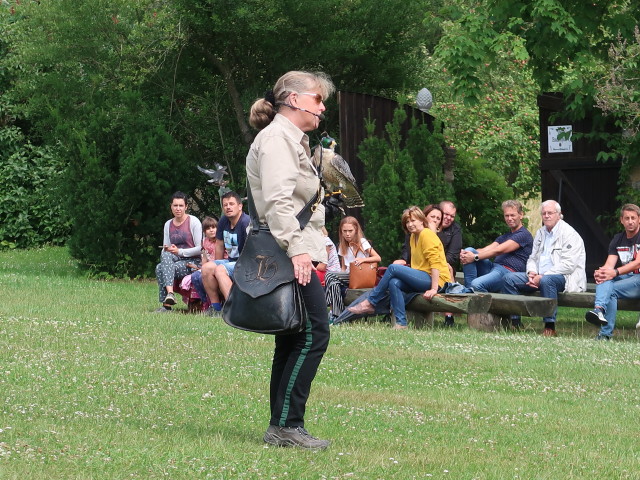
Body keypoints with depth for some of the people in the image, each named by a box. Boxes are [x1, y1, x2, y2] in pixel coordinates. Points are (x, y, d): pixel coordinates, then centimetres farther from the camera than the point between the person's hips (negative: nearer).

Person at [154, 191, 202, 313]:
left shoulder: (194, 222, -3)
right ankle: (170, 293, -45)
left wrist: (179, 252, -15)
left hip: (193, 262, -5)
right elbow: (165, 247, 15)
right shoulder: (168, 224, 14)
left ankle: (166, 304, -36)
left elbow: (200, 248, -7)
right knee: (165, 255, -32)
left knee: (160, 268, -30)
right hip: (174, 260, 5)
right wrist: (166, 249, -10)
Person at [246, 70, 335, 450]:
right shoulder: (277, 138, -8)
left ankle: (283, 427, 10)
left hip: (296, 255, 11)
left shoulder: (293, 140, 25)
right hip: (289, 256, -11)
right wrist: (296, 248, -26)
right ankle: (287, 425, -14)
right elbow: (278, 200, -20)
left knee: (293, 340, 9)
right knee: (314, 333, -14)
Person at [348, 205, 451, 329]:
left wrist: (434, 289, -24)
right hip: (423, 279, 8)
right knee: (394, 282, -17)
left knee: (393, 268, -18)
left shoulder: (426, 234, -9)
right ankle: (401, 323, -21)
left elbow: (435, 262, -18)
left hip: (436, 279, -8)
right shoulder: (413, 237, 19)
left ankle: (370, 303, -10)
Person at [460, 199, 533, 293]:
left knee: (477, 284, -36)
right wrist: (464, 254, -8)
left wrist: (475, 257, -17)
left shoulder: (524, 235, 0)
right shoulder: (504, 237, 29)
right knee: (469, 250, -11)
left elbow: (498, 250, -11)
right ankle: (469, 289, -19)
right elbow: (485, 250, 13)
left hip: (507, 271, -9)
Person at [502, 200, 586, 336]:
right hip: (540, 276, 8)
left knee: (546, 280, -41)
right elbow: (532, 258, 20)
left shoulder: (569, 234, -8)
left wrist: (542, 276, -21)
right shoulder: (540, 233, 18)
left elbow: (568, 265, -18)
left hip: (564, 278, -8)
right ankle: (515, 322, -8)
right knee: (509, 278, -7)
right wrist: (532, 273, -5)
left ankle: (550, 326, -36)